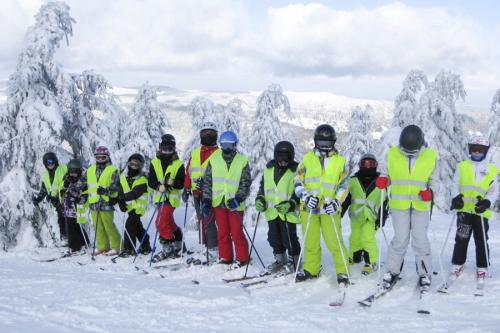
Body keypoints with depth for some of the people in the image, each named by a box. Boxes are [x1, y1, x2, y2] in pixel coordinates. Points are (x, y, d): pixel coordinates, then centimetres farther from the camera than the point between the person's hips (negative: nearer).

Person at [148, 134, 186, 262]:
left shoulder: (178, 164, -3)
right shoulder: (155, 162, 7)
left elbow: (181, 184, -7)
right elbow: (151, 181, 0)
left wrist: (172, 182, -26)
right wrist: (159, 186, -18)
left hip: (172, 197, -5)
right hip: (160, 197, 5)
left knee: (161, 222, -14)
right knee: (169, 223, 16)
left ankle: (168, 249, -3)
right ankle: (177, 246, 32)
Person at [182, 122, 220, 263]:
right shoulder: (195, 153, 18)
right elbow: (189, 171, 20)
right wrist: (186, 189, 12)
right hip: (197, 193, 7)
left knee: (208, 221, -13)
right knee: (202, 222, 9)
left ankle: (214, 251, -8)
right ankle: (206, 247, 15)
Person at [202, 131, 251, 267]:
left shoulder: (242, 161, -1)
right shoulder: (214, 160, 5)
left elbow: (245, 184, -3)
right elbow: (207, 181, 7)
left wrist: (238, 199, -17)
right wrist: (206, 200, 0)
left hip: (235, 204, -3)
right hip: (218, 202, 3)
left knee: (236, 233, -1)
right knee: (222, 232, 10)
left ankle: (242, 259, 12)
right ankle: (225, 258, 22)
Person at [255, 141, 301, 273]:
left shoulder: (296, 171, -7)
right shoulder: (269, 168, 9)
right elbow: (263, 186, 20)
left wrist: (291, 204, -21)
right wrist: (260, 199, 5)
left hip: (288, 213, -5)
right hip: (272, 212, 5)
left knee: (289, 238, 0)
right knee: (274, 238, 13)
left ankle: (294, 261, 19)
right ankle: (280, 260, 30)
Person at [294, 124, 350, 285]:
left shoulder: (340, 161, 6)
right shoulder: (307, 158, 8)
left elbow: (343, 185, 5)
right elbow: (298, 180, 7)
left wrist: (336, 202, -10)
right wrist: (306, 196, -9)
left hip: (329, 209, -2)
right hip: (309, 208, 2)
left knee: (334, 241, -9)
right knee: (311, 241, 8)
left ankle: (342, 271, 1)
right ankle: (311, 269, 23)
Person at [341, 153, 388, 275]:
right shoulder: (353, 180, 3)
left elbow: (385, 201, 1)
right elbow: (346, 198, 9)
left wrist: (382, 217, -6)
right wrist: (340, 212, 5)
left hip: (372, 216, -3)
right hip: (356, 215, 3)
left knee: (368, 238, -15)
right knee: (355, 238, 10)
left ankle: (371, 262, 1)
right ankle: (354, 258, 36)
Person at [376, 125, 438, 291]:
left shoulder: (431, 156, -2)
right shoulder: (393, 154, -2)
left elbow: (435, 179, 7)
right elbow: (387, 172, 12)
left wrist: (430, 192, -11)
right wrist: (383, 179, -10)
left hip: (421, 205, 0)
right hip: (399, 204, 0)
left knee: (420, 240, 1)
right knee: (400, 239, 0)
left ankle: (424, 273, 14)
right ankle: (393, 271, 15)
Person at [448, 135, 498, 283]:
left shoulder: (491, 170, 5)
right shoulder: (462, 166, 7)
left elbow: (494, 191, 4)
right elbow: (455, 185, 8)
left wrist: (487, 202, -14)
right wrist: (456, 198, -9)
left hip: (481, 211, 0)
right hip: (464, 209, 0)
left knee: (481, 241, 5)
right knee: (461, 239, 1)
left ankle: (482, 268, 16)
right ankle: (457, 265, 13)